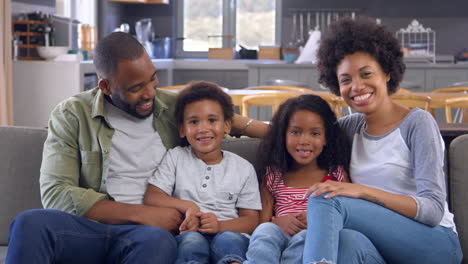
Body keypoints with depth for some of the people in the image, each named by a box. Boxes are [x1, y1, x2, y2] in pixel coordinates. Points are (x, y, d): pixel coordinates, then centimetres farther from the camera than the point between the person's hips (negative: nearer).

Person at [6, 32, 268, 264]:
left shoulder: (174, 107, 14)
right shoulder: (72, 116, 4)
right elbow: (56, 195, -7)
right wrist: (142, 214, -12)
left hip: (147, 233, 1)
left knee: (159, 240, -39)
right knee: (31, 224, -36)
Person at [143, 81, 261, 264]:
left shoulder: (243, 168, 15)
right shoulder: (175, 158, 18)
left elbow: (251, 219, 9)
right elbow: (151, 197, 7)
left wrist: (220, 225, -12)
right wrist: (187, 206, -11)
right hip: (187, 234, 0)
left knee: (228, 240, -37)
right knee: (192, 241, -37)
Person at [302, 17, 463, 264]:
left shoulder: (417, 123, -3)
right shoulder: (353, 126, 16)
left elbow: (433, 209, -11)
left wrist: (363, 191, -23)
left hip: (434, 244, -3)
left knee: (326, 200, -28)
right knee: (349, 241, -38)